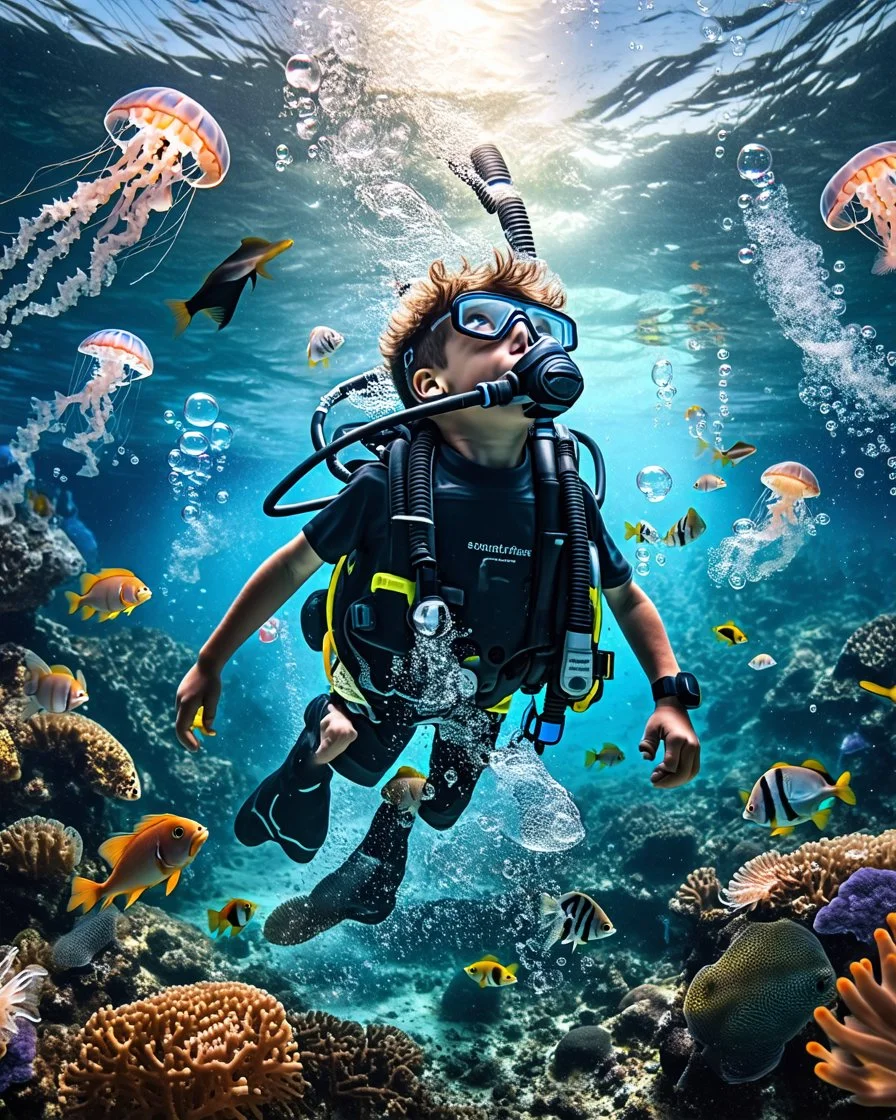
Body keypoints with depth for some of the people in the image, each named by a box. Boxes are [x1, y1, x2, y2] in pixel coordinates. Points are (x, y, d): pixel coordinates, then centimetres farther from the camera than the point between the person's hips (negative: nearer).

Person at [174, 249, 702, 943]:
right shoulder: (389, 485, -32)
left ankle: (373, 871, 54)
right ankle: (310, 761, 50)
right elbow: (293, 566, -17)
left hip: (480, 697, 4)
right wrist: (209, 664, -11)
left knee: (438, 809, 24)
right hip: (380, 682, -3)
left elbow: (626, 597, -7)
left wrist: (671, 695, -19)